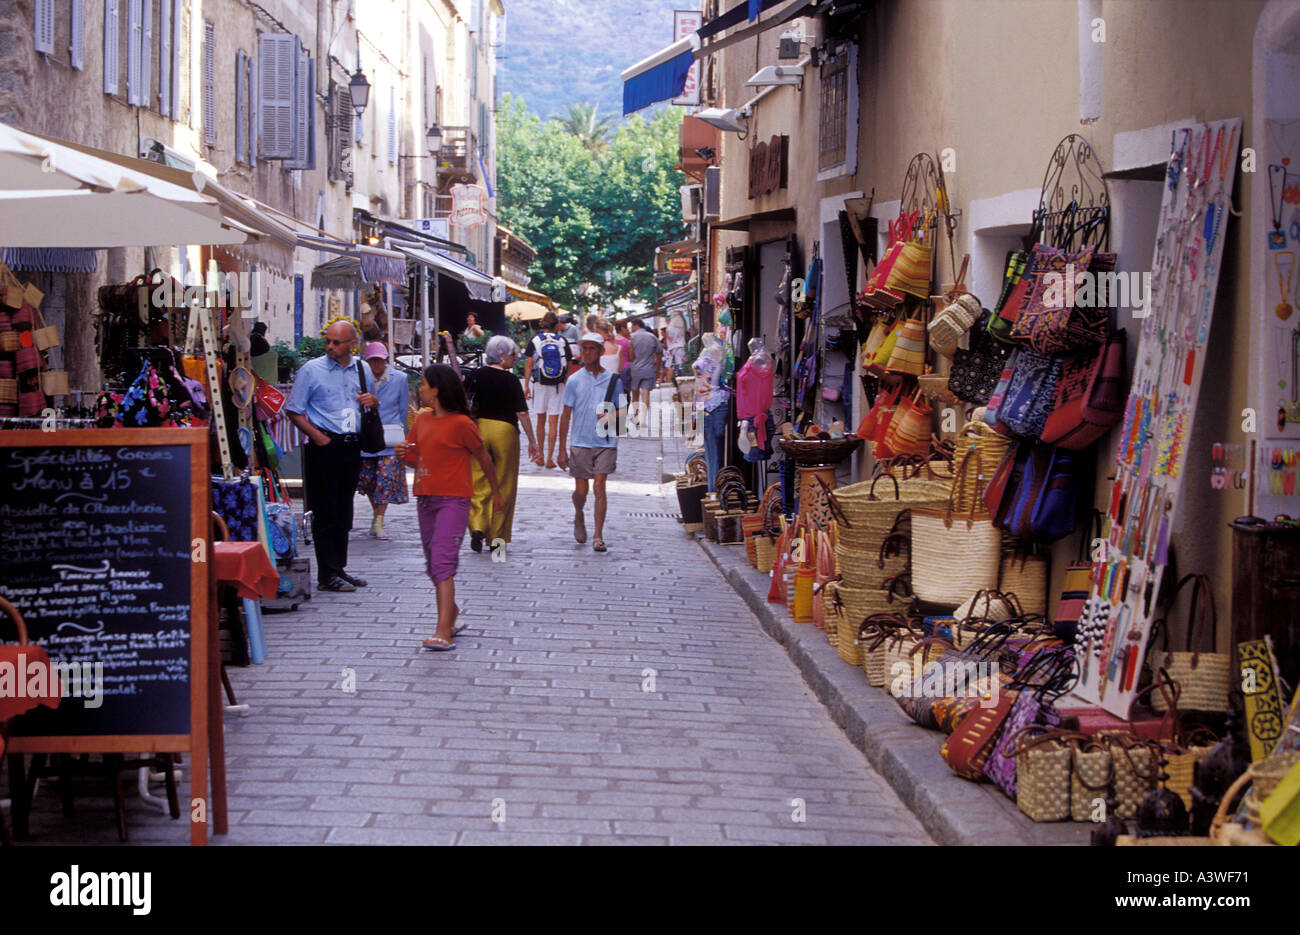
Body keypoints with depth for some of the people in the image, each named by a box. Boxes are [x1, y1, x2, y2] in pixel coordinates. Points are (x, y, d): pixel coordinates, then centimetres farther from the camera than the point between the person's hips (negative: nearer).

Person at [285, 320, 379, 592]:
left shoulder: (360, 369, 11)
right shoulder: (311, 370, -4)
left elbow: (373, 403, 25)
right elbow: (294, 410, -4)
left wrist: (373, 400, 1)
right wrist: (316, 435, -14)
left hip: (352, 446, 5)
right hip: (324, 448, -5)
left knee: (344, 513, 12)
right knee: (325, 513, -4)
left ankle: (339, 568, 21)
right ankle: (327, 575, -1)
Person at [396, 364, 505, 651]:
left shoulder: (461, 423, -10)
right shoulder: (422, 420, 10)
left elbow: (483, 458, 1)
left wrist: (496, 492, 10)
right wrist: (405, 454, -4)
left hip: (453, 500, -8)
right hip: (425, 499, 8)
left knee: (442, 561, -18)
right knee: (433, 565, 15)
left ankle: (443, 632, -24)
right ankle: (452, 614, 34)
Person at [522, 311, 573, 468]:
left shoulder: (535, 340, -1)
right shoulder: (562, 341, -1)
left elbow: (528, 364, -3)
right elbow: (569, 365, 1)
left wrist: (526, 385, 1)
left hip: (540, 384, 1)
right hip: (558, 385, -1)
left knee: (541, 421, 13)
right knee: (553, 422, 1)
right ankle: (550, 458, -1)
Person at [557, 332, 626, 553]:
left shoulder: (612, 380, 4)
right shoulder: (574, 380, 2)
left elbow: (621, 410, 14)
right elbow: (566, 416, 4)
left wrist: (609, 417, -10)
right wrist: (562, 449, 1)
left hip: (605, 443, 0)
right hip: (580, 443, 0)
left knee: (599, 487, -8)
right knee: (581, 490, 6)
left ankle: (598, 536, -4)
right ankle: (579, 518, 37)